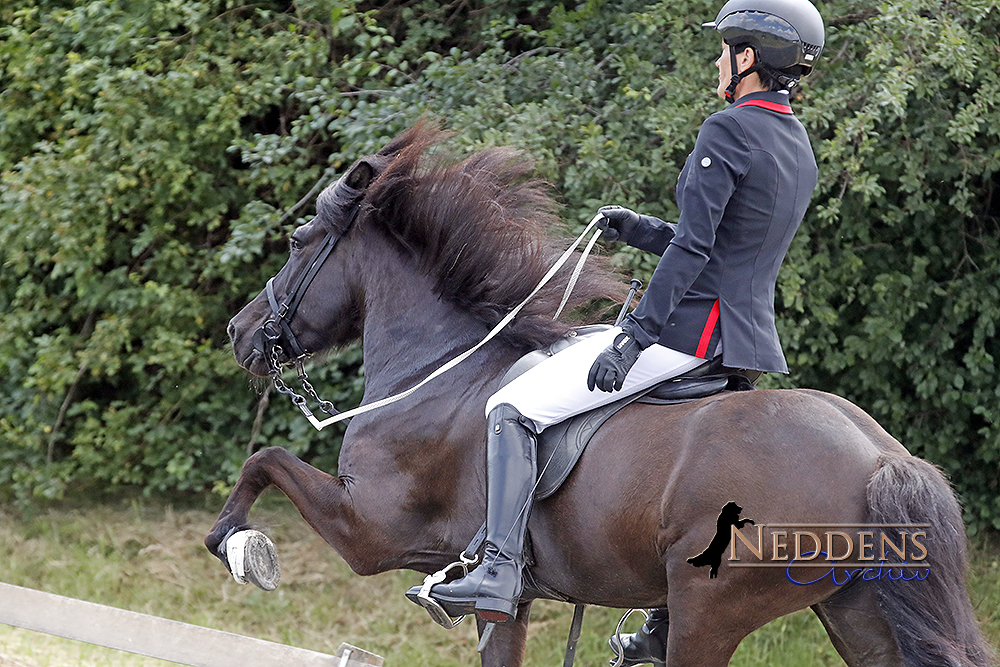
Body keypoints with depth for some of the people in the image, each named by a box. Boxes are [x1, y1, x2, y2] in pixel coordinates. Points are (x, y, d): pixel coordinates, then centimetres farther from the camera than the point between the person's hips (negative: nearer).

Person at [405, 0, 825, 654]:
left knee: (511, 410, -10)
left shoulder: (729, 129, -14)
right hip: (750, 334, 9)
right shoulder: (801, 149, 13)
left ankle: (498, 574, -23)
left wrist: (634, 337, -21)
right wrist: (638, 230, 22)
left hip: (687, 326, -9)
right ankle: (668, 628, 36)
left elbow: (693, 249, -21)